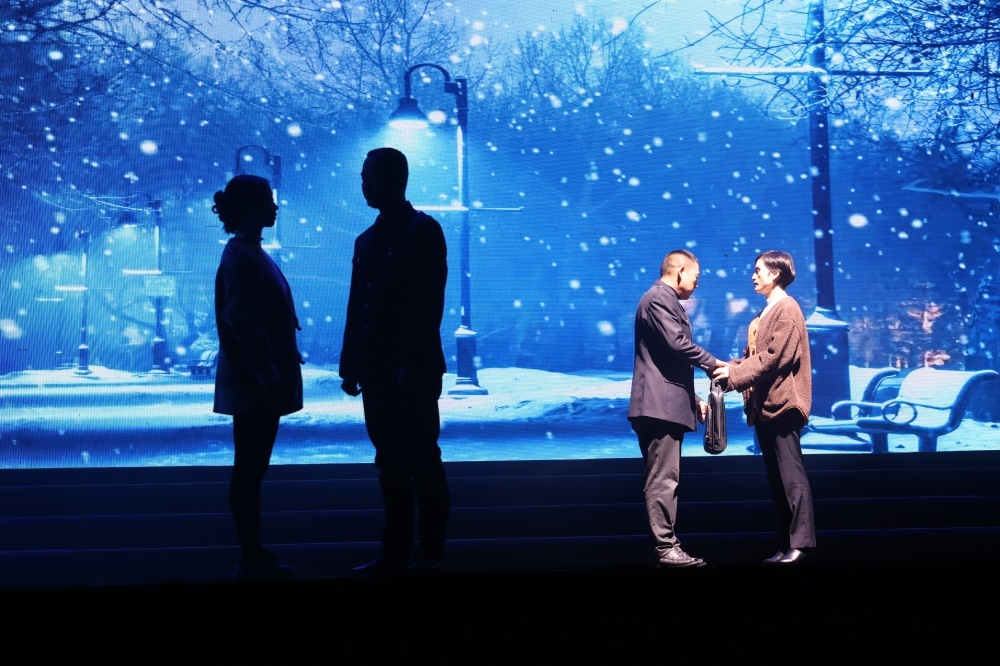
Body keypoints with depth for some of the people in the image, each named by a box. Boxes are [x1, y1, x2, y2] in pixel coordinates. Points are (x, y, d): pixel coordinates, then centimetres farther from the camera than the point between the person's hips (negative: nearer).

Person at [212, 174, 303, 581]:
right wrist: (268, 378, -20)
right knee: (248, 469, -2)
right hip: (252, 383, -9)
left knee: (252, 468, 12)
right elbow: (245, 326, -20)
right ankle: (250, 559, 6)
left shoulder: (252, 254, 14)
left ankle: (254, 555, 20)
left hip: (261, 383, 9)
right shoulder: (241, 258, -14)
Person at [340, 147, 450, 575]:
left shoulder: (423, 232, -6)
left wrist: (413, 366, -20)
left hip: (413, 372, -7)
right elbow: (357, 309, 15)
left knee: (422, 460, 1)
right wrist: (350, 365, 9)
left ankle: (430, 552, 10)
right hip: (377, 370, 7)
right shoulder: (367, 240, 16)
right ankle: (396, 552, 15)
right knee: (391, 463, 9)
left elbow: (429, 306, -14)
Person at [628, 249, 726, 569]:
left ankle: (665, 545, 13)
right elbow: (678, 344, -20)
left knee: (665, 479, 10)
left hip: (667, 405, 11)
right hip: (660, 405, -11)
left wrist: (693, 399, 21)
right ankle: (665, 549, -9)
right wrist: (714, 364, -8)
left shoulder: (666, 301, 25)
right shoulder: (660, 298, -8)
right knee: (663, 479, -10)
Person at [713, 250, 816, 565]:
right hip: (764, 404, 10)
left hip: (781, 403, -10)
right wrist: (730, 368, -1)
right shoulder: (765, 313, 20)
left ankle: (801, 543, -6)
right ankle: (786, 543, 14)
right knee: (776, 477, 10)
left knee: (790, 474, -8)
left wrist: (734, 375, -16)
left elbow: (775, 358, -17)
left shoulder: (786, 308, -8)